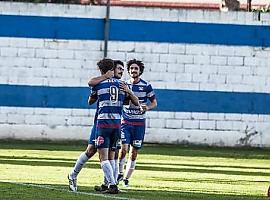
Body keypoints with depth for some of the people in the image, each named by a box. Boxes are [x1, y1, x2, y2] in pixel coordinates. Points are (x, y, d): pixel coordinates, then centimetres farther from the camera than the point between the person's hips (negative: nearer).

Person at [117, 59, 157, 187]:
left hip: (139, 123, -1)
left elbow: (154, 103, 4)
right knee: (124, 148, -15)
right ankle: (120, 173, 3)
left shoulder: (146, 86, -2)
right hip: (125, 122, 1)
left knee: (134, 152, 2)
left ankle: (126, 178, 14)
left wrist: (147, 107, -16)